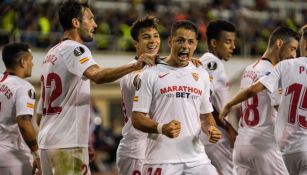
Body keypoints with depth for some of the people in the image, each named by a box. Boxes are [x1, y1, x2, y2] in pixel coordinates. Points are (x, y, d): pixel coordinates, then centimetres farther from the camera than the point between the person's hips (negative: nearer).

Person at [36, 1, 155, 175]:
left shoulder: (52, 53, 19)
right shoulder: (73, 49, -10)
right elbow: (97, 75, -30)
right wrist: (135, 66, -38)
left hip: (47, 141, 10)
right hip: (67, 143, -10)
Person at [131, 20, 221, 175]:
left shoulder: (201, 75, 15)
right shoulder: (151, 75, 0)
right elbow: (137, 118, -3)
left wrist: (210, 128, 0)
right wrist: (161, 128, -22)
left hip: (196, 158, 4)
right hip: (162, 160, -4)